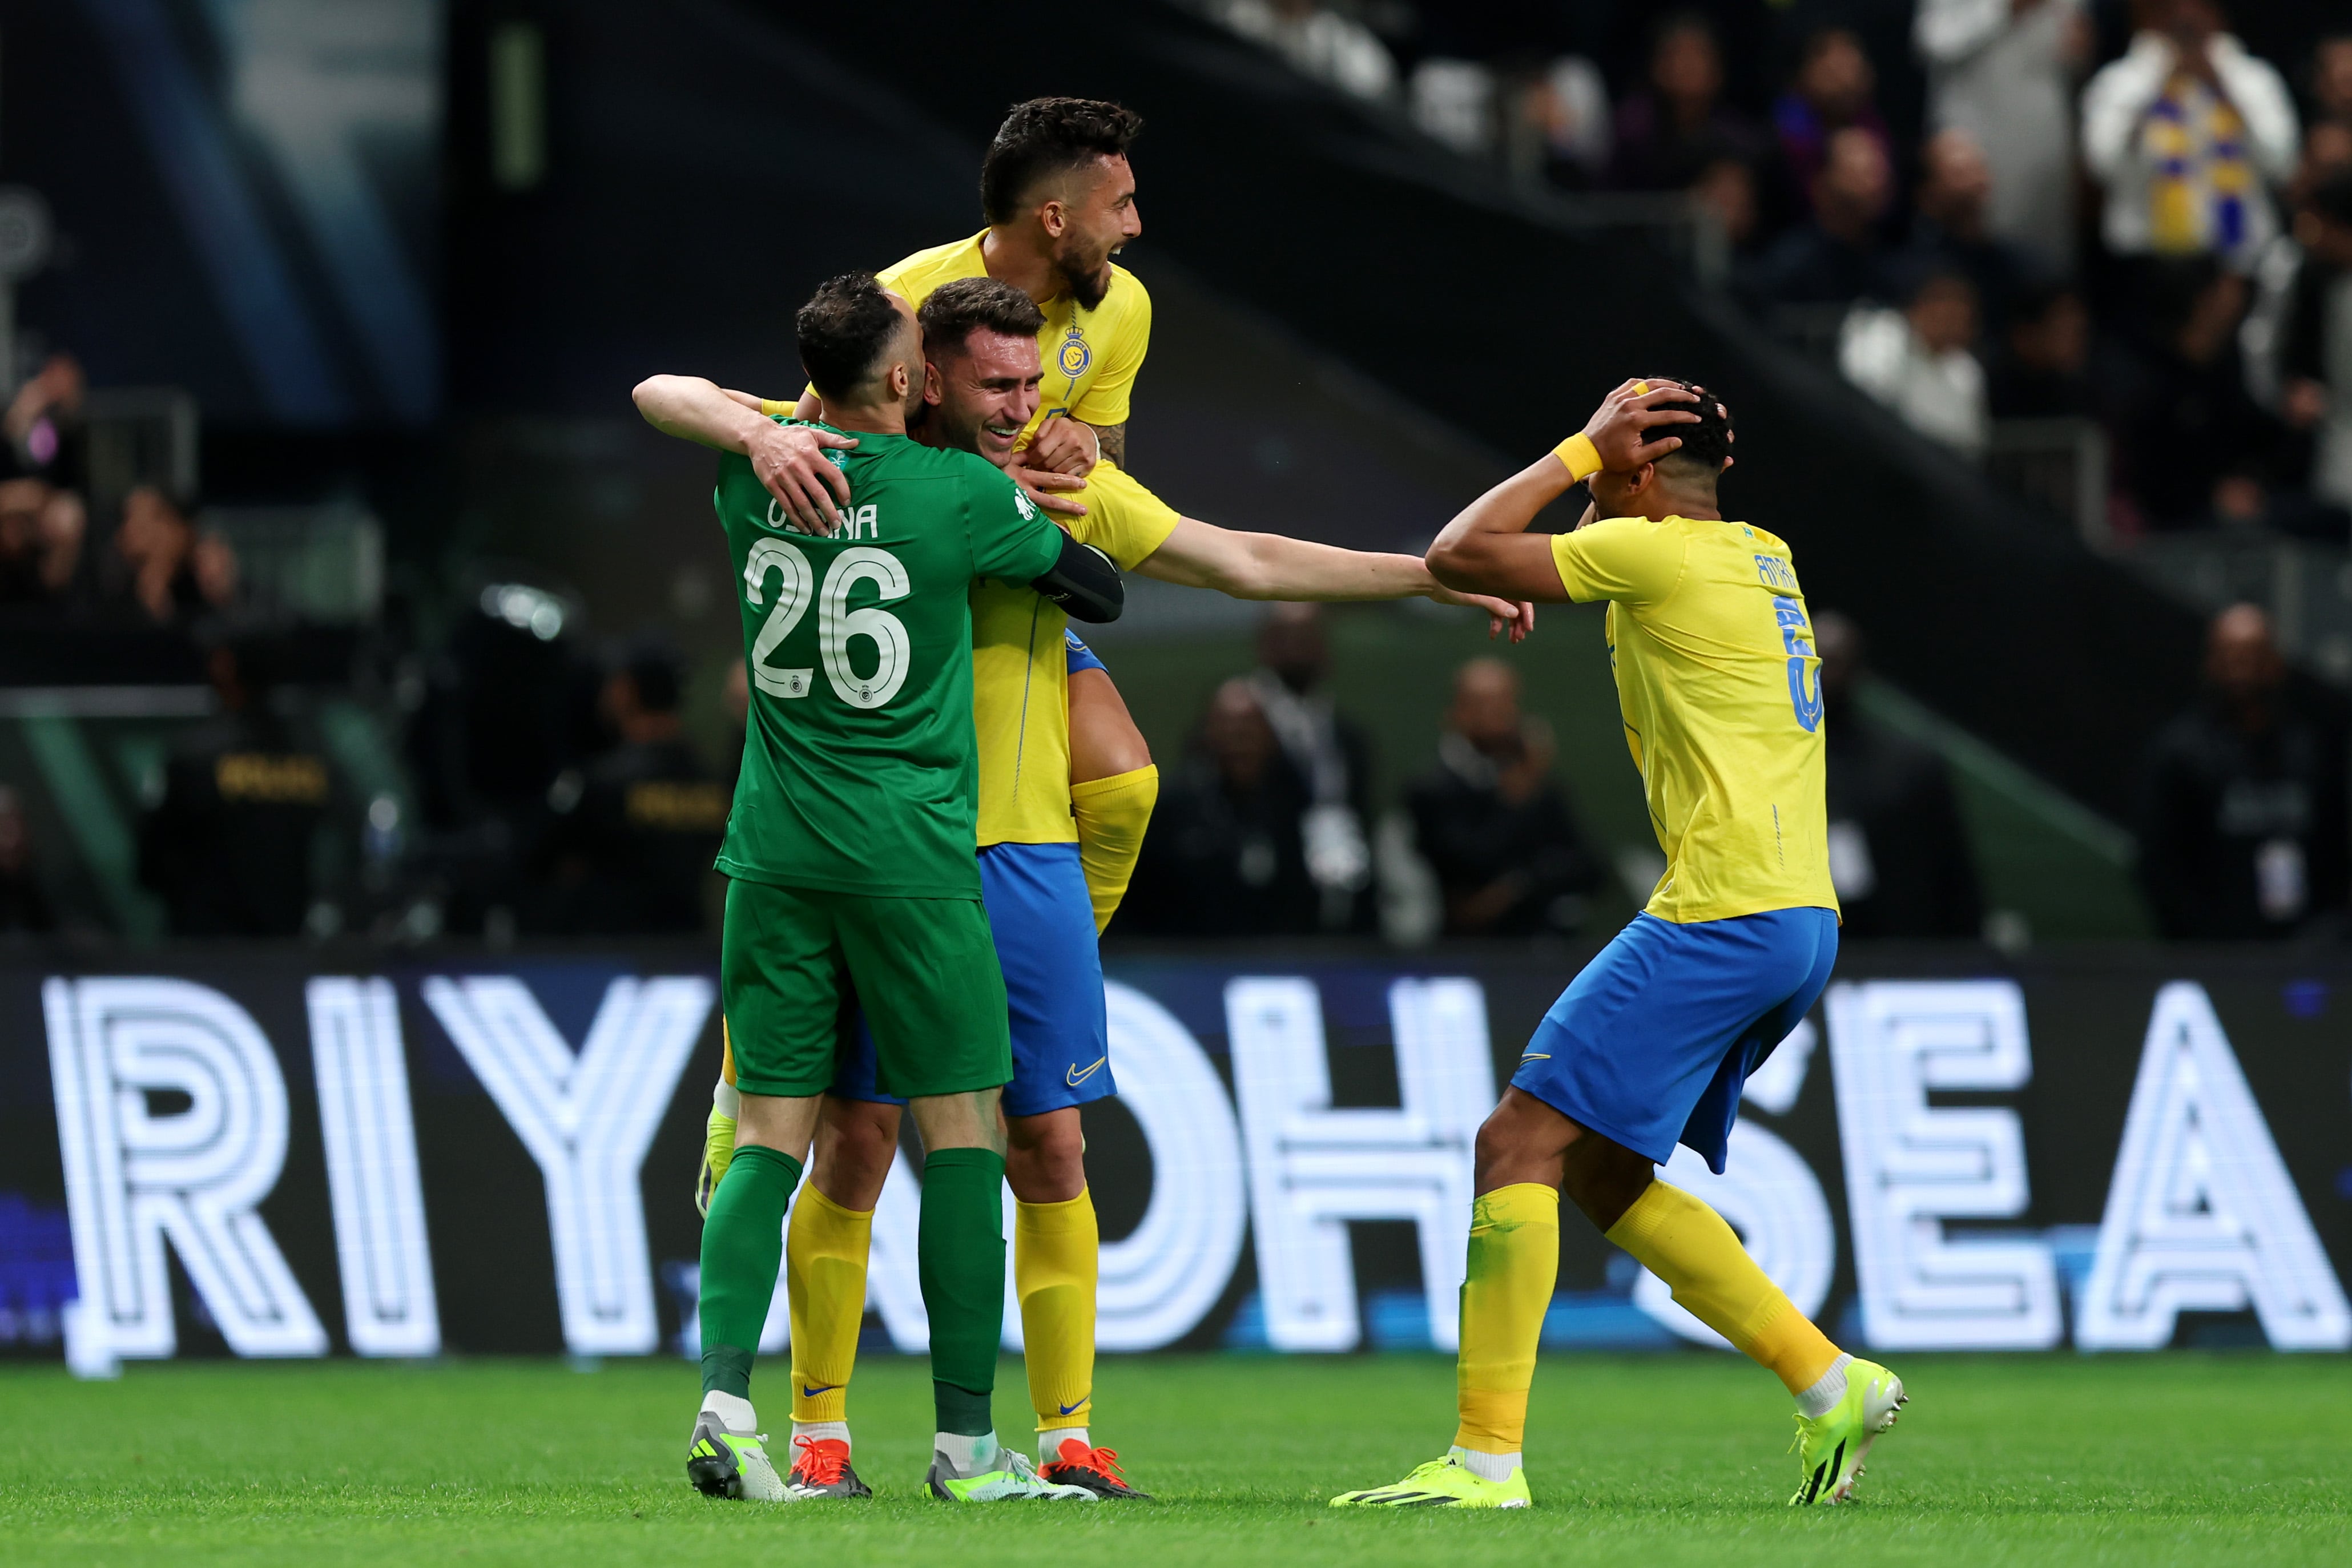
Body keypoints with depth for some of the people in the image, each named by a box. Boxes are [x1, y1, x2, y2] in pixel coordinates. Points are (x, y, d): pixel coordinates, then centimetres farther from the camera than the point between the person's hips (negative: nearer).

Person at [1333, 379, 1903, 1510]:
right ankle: (1831, 1385, 14)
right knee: (1601, 1173, 16)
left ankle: (1486, 1458, -16)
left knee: (1520, 1143, -10)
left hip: (1721, 915, -9)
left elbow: (1457, 555, -5)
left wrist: (1586, 445, 2)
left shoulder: (1657, 550, -7)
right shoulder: (1763, 561, 19)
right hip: (1800, 918, 9)